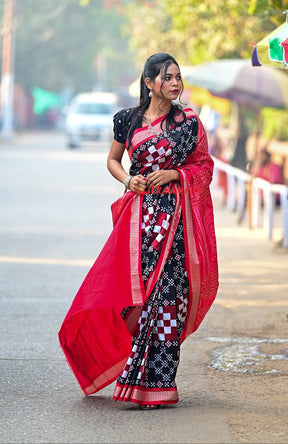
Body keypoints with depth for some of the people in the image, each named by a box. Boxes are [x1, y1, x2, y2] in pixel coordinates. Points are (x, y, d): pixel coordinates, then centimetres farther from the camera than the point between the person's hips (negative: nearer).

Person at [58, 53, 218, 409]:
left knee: (165, 291, -6)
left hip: (175, 215, -2)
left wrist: (175, 173, -10)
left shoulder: (188, 123, 3)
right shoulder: (127, 120, 8)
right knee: (133, 290, -3)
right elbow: (113, 159, 19)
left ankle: (155, 382, -2)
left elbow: (204, 167, 7)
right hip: (139, 214, 2)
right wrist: (128, 180, -1)